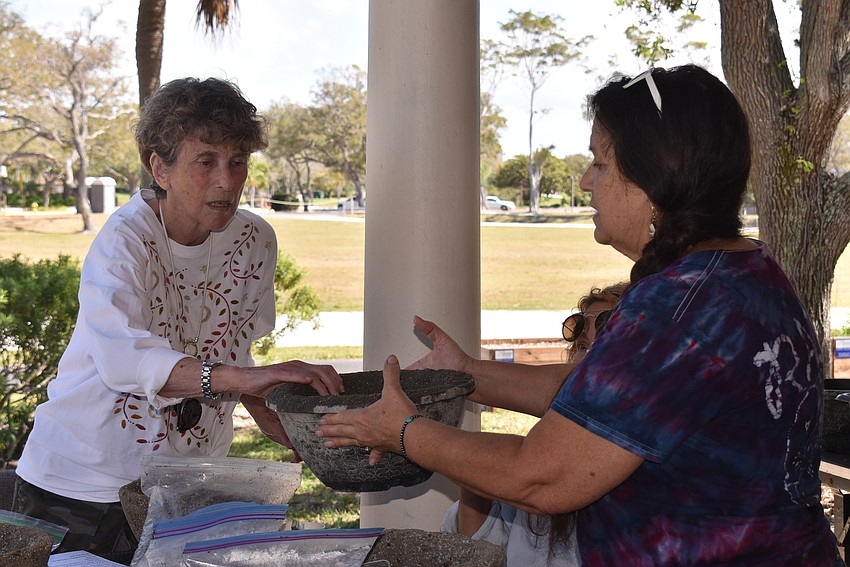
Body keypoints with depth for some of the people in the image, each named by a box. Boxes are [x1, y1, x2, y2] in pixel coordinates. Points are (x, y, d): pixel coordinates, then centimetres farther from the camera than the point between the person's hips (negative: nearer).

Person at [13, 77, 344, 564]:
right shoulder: (124, 241, -20)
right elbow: (123, 355, -38)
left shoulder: (255, 240, -3)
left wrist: (270, 413, -10)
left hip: (188, 478, 5)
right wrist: (244, 378, -50)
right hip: (83, 481, -4)